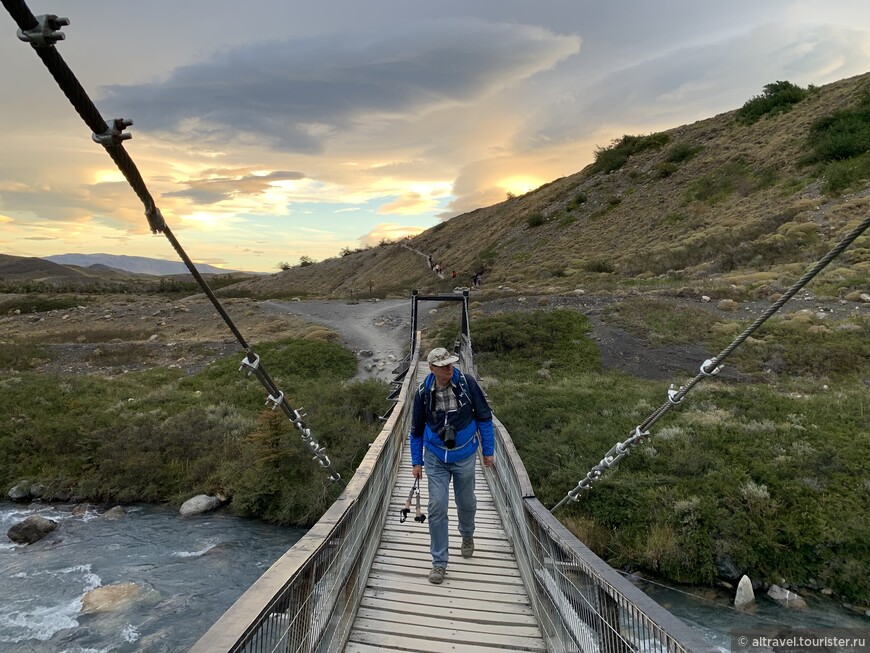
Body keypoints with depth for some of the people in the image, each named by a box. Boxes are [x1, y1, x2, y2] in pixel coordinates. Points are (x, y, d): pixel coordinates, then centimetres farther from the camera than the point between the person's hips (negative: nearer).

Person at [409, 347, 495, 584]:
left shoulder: (467, 383, -16)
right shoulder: (423, 392, -12)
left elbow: (484, 416, -4)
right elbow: (417, 429, 3)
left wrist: (488, 450, -1)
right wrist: (416, 462, 7)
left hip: (464, 456, 0)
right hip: (435, 458, 0)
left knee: (466, 502, 17)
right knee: (437, 507, -3)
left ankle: (467, 535, 50)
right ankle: (439, 562, 14)